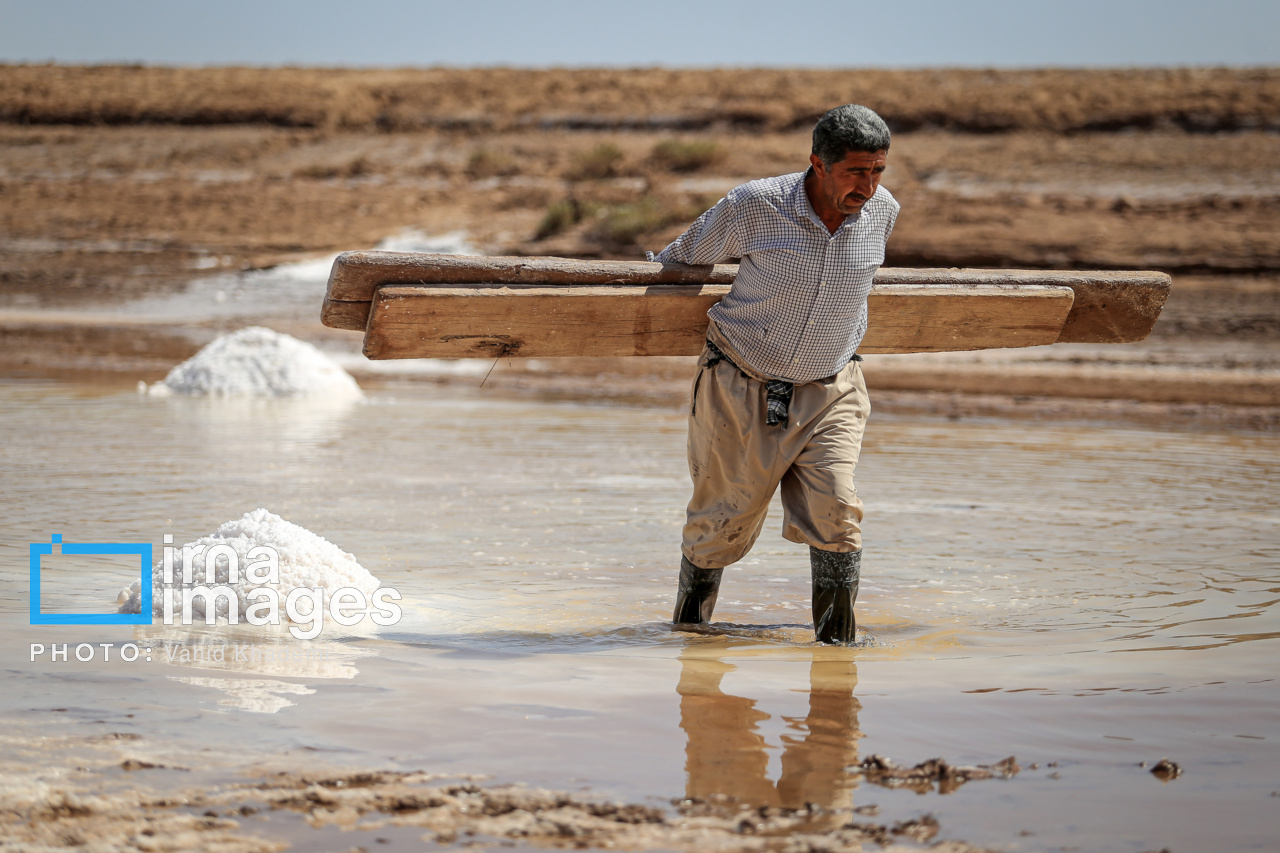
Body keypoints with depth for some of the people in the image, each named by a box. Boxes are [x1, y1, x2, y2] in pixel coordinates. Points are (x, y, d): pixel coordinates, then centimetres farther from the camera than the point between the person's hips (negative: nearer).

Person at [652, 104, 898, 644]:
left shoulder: (882, 212, -8)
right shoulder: (754, 206, -19)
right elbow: (685, 257, 2)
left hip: (829, 392, 2)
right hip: (742, 390, -2)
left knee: (836, 514, -14)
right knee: (722, 521, 8)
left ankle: (836, 642, -4)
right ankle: (688, 627, 30)